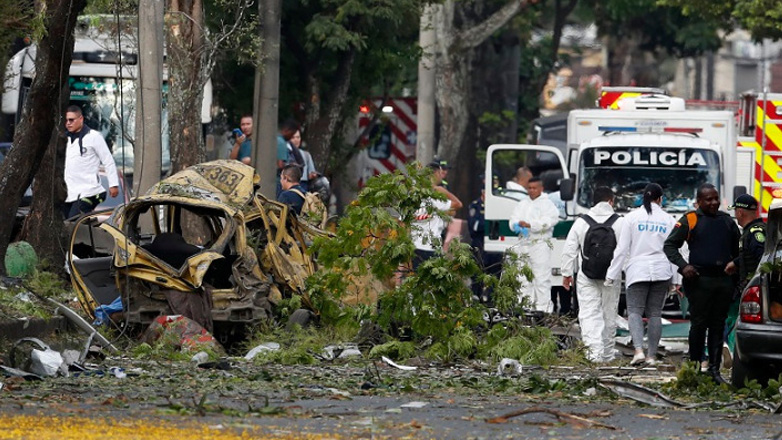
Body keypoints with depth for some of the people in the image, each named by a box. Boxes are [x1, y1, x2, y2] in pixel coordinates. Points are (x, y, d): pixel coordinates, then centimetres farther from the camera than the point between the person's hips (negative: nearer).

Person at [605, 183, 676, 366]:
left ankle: (639, 349, -25)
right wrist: (671, 279, 12)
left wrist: (613, 275, 2)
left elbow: (622, 249, -2)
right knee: (655, 313, 7)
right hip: (661, 271, 2)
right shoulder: (668, 220, 5)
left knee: (635, 310, -5)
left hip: (637, 270, -2)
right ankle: (652, 355, 7)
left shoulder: (632, 217, -2)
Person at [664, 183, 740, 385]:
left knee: (718, 326, 5)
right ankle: (695, 366, 4)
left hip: (724, 280, 4)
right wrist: (683, 266, -13)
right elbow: (669, 245, -1)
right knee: (699, 324, -4)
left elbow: (737, 248, 26)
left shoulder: (727, 221, 14)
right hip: (700, 280, -4)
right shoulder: (690, 220, 0)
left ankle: (714, 368, 7)